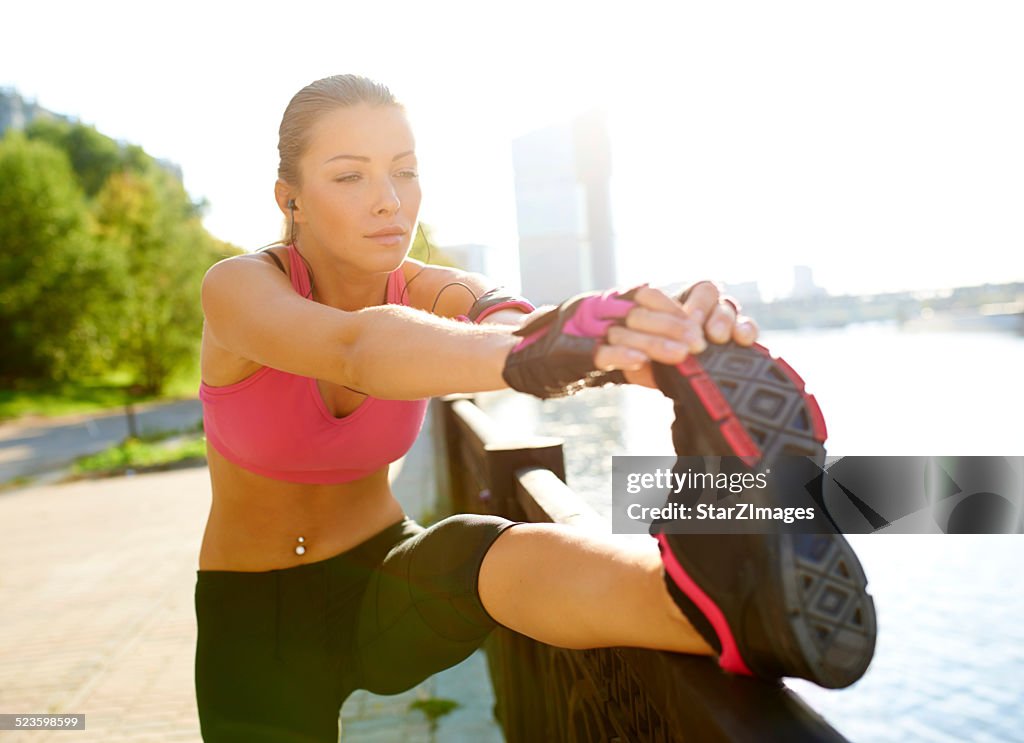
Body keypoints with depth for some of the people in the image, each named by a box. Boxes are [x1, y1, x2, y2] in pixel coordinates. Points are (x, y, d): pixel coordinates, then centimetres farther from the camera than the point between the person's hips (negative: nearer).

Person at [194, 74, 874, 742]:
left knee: (510, 557, -33)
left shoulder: (434, 293, -12)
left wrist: (666, 337, -57)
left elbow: (516, 323, -35)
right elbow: (355, 348, -43)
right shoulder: (237, 288, -20)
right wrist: (525, 357, -62)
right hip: (256, 615, 1)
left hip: (384, 577, 0)